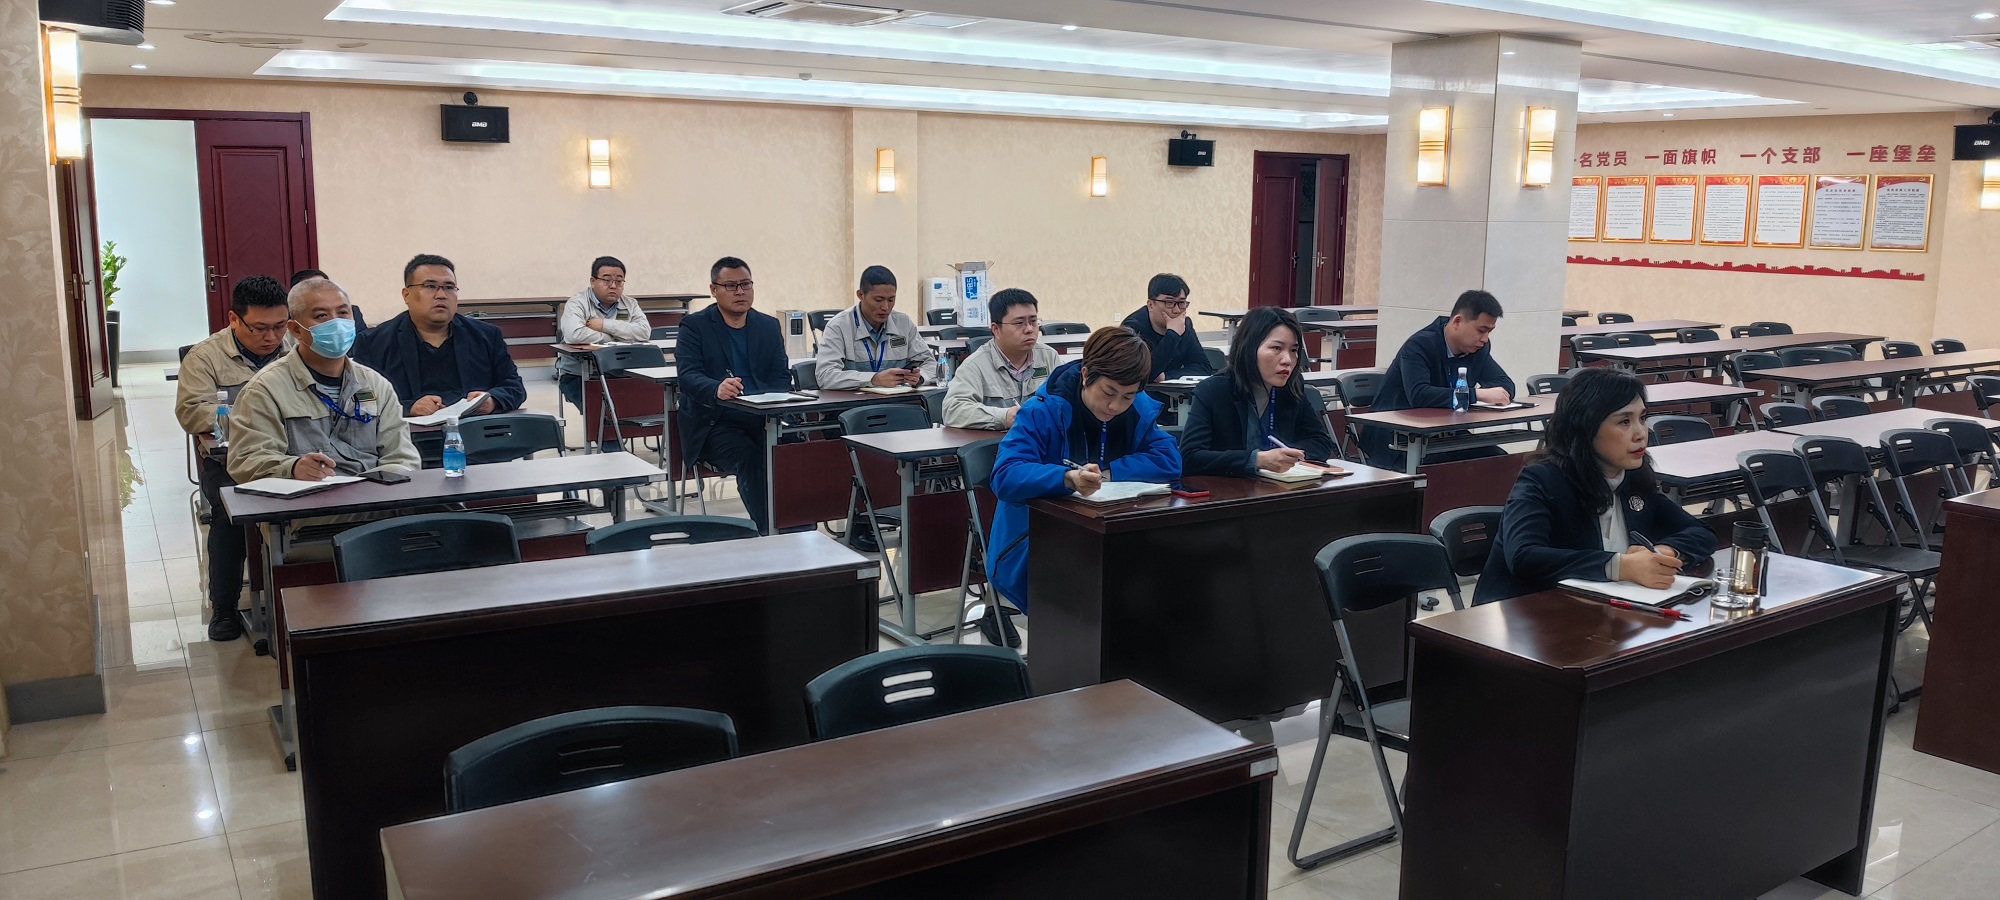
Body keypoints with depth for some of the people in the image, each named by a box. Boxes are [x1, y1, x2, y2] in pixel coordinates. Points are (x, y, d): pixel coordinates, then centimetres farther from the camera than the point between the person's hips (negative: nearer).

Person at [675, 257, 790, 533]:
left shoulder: (769, 327, 15)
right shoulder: (694, 327, 3)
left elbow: (782, 377, 7)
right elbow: (688, 376, -12)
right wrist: (717, 390, -35)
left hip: (763, 419, 3)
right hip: (714, 423, -3)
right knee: (748, 456, -33)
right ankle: (770, 531, -27)